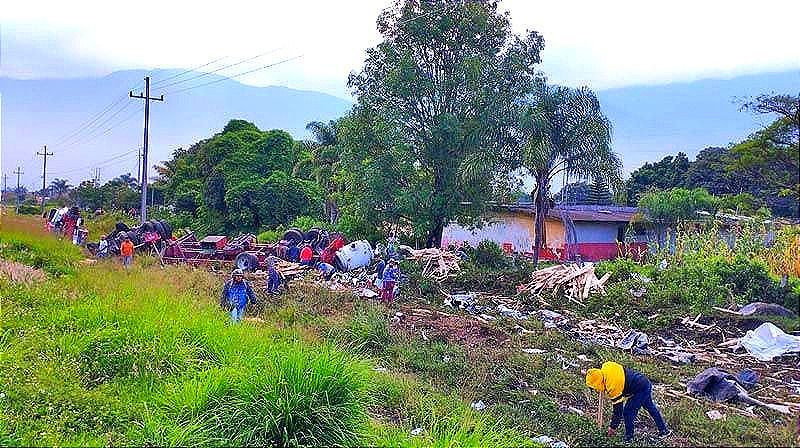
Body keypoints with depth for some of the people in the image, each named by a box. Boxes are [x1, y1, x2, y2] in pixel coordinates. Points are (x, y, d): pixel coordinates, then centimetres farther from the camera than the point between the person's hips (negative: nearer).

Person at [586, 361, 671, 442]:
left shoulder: (613, 387, -28)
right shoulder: (605, 366, -12)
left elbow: (618, 410, -18)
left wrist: (612, 427, -7)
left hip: (640, 390, -10)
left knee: (628, 412, -5)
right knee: (650, 407, 26)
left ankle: (629, 437, 7)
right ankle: (663, 430, 42)